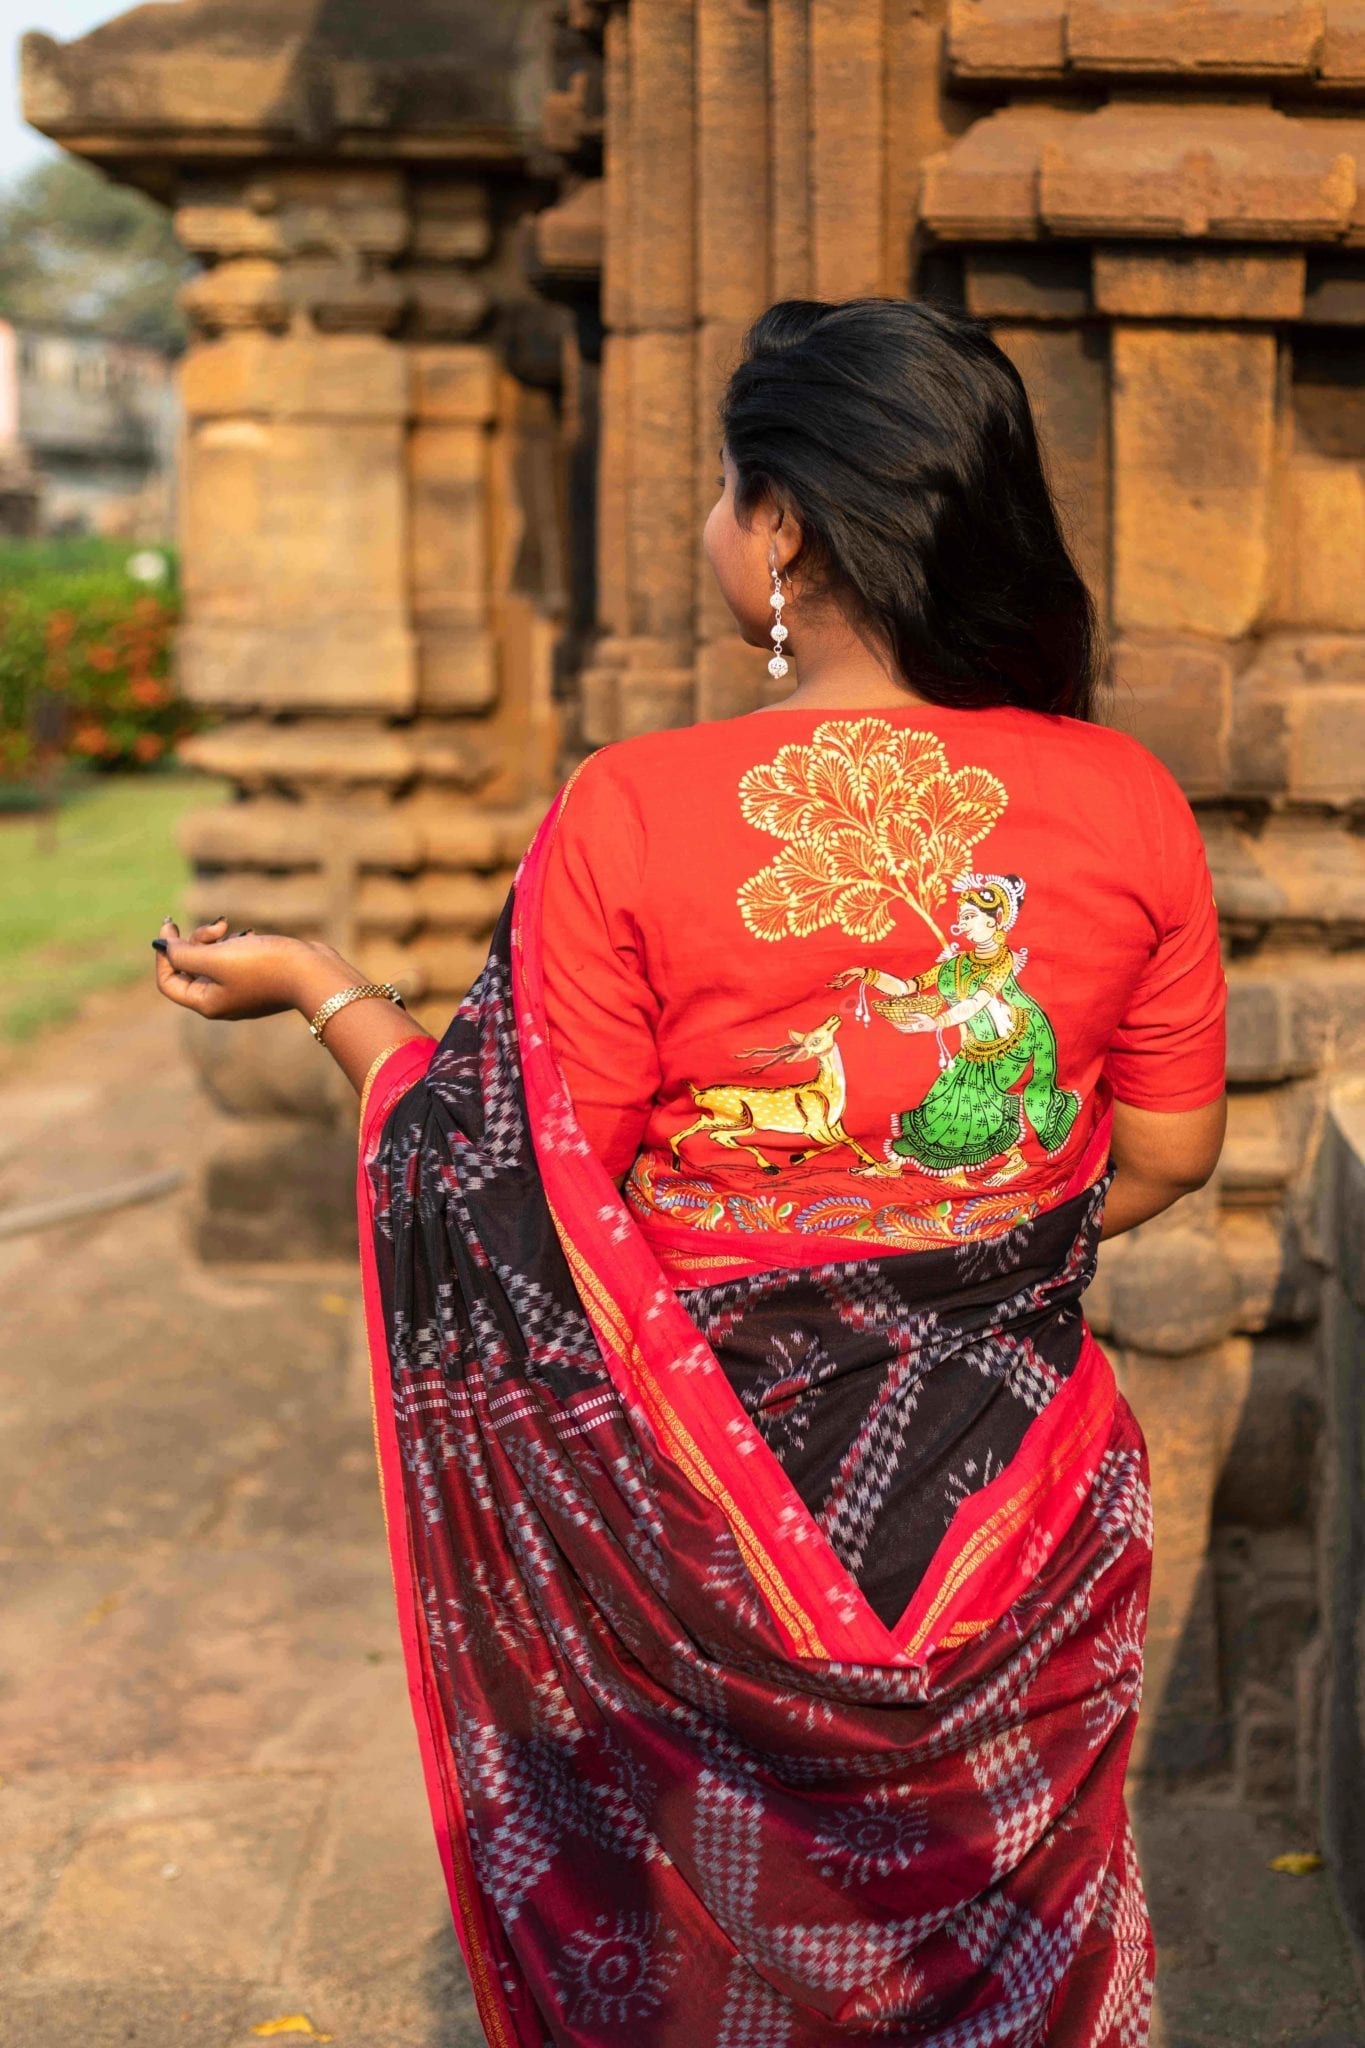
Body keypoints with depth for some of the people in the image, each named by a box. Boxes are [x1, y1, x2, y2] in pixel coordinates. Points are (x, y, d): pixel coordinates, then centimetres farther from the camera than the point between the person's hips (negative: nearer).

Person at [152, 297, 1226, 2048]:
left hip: (700, 1503, -2)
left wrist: (314, 987, 2)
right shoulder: (1127, 805, -11)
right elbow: (1168, 1151, -1)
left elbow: (511, 1189, -14)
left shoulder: (632, 817, -21)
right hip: (1022, 1508, 3)